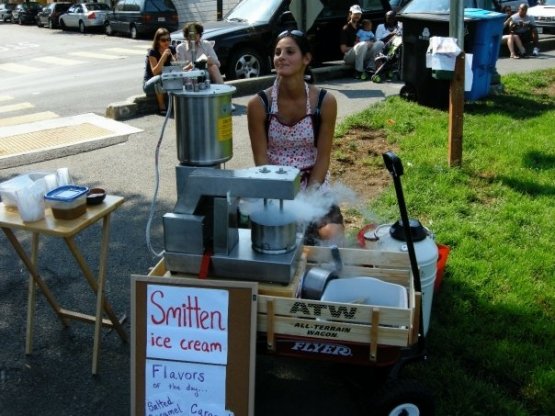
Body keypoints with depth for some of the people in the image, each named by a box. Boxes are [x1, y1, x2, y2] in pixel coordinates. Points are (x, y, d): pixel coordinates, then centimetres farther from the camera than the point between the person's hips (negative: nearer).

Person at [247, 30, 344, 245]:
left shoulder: (325, 101, -9)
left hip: (314, 185, 1)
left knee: (332, 234, -21)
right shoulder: (258, 104, -10)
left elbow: (323, 158, -7)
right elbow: (261, 159, -8)